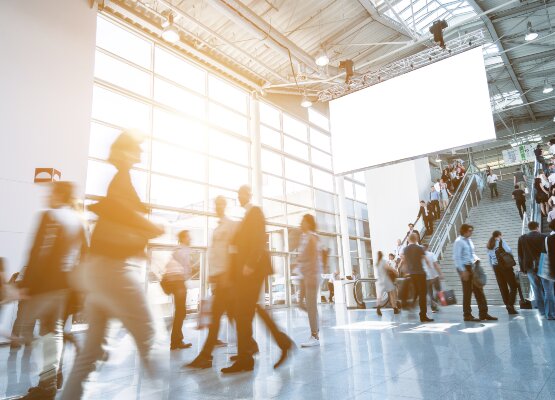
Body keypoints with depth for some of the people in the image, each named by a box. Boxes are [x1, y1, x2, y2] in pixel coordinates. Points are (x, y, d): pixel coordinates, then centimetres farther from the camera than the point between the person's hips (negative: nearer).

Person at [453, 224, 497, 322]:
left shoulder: (469, 240, 12)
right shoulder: (459, 242, -13)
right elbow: (457, 257, -17)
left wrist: (476, 259, 1)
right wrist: (463, 271, -21)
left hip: (472, 267, 8)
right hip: (465, 268, -8)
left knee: (479, 290, 9)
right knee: (467, 292, 0)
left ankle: (483, 313, 17)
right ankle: (467, 315, 12)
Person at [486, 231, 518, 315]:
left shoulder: (489, 246, 15)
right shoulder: (501, 241, -1)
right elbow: (509, 250, -15)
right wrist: (510, 257, 5)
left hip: (496, 267, 5)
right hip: (505, 265, -5)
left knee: (503, 287, 8)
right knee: (513, 286, 0)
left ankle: (508, 306, 9)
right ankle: (510, 305, -12)